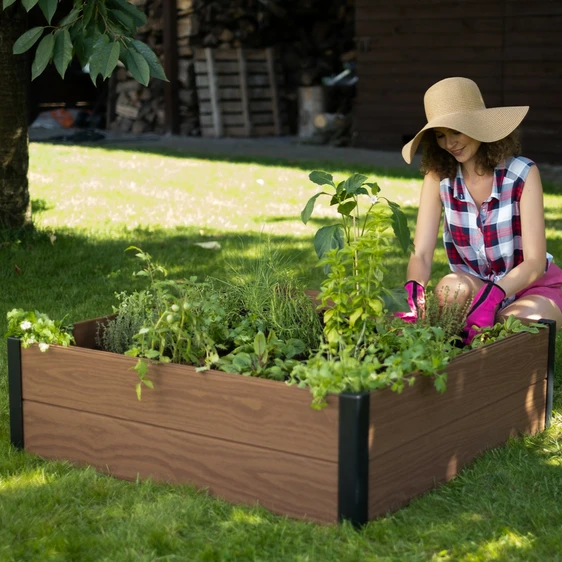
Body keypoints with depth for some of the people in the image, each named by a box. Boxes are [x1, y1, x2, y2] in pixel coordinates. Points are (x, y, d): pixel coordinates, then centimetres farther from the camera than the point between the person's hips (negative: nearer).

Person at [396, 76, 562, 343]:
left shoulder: (522, 174, -16)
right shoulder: (438, 178, -9)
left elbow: (535, 262, -22)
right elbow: (420, 254, -17)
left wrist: (489, 301, -40)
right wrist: (415, 302, -40)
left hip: (534, 288, -1)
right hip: (476, 287, 2)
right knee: (453, 287, -32)